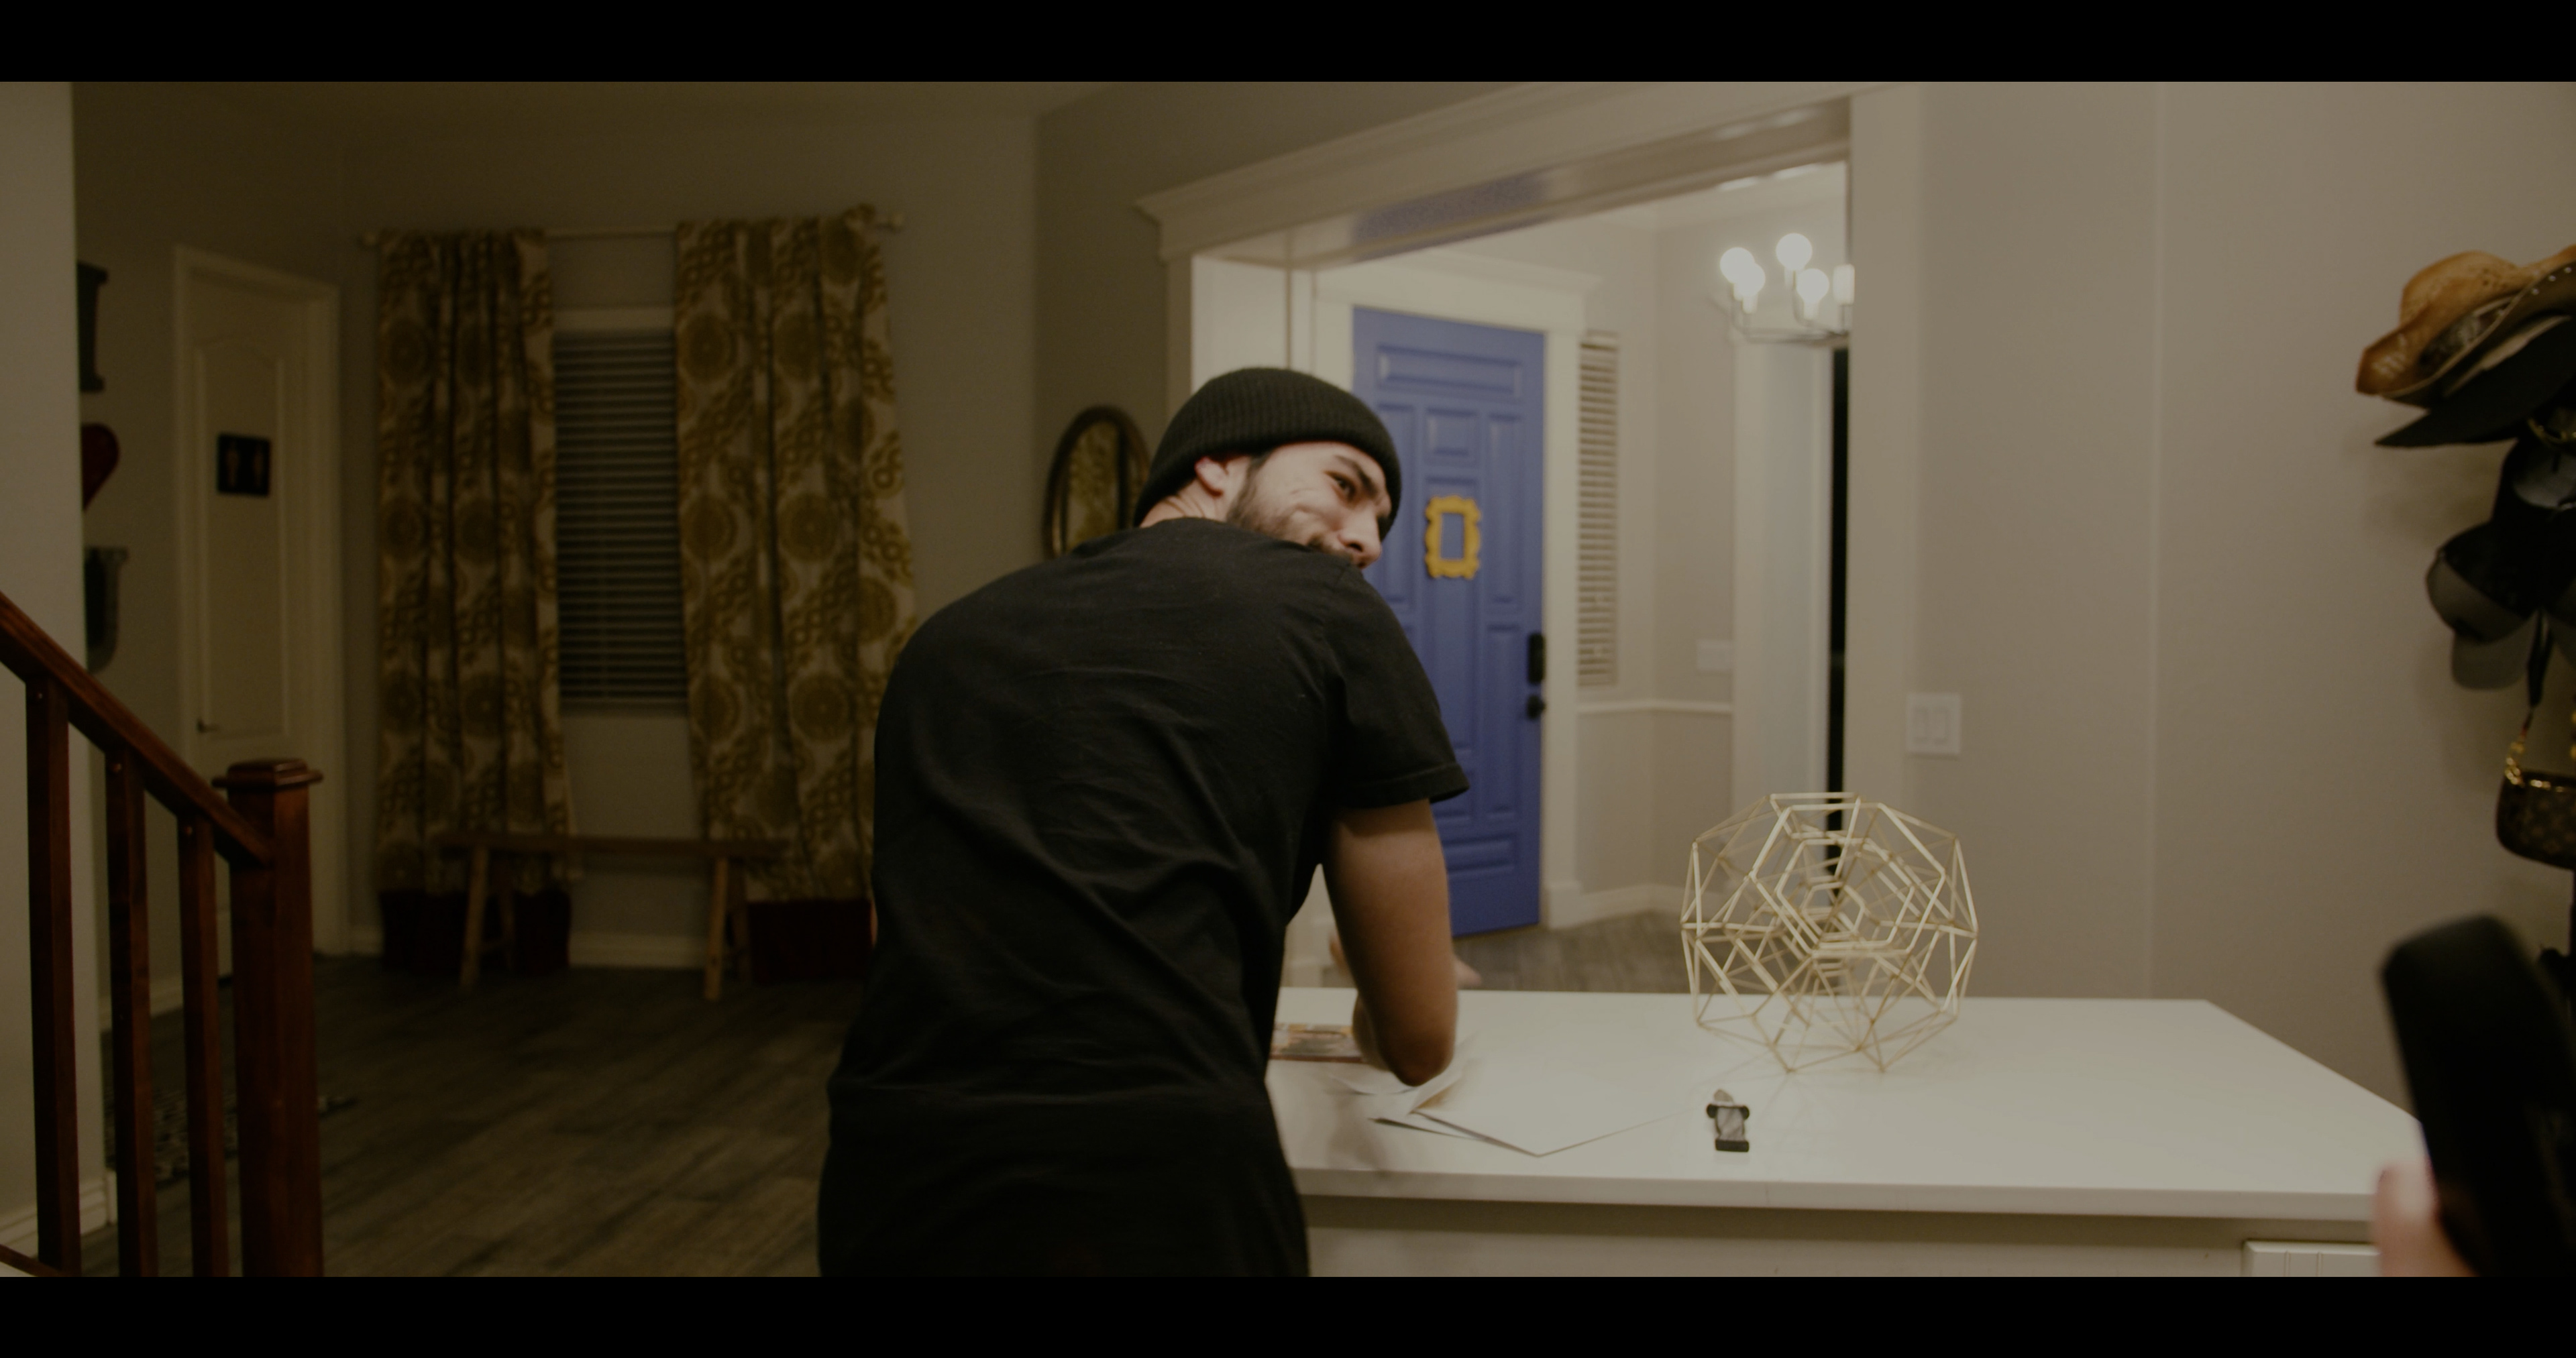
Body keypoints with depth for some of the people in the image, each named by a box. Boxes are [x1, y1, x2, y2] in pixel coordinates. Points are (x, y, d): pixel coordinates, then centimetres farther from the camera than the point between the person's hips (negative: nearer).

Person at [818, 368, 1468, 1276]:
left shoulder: (951, 637, 19)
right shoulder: (1324, 608, 5)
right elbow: (1419, 1044, 7)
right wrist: (1370, 1018, 33)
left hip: (887, 1197, 5)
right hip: (1155, 1197, -4)